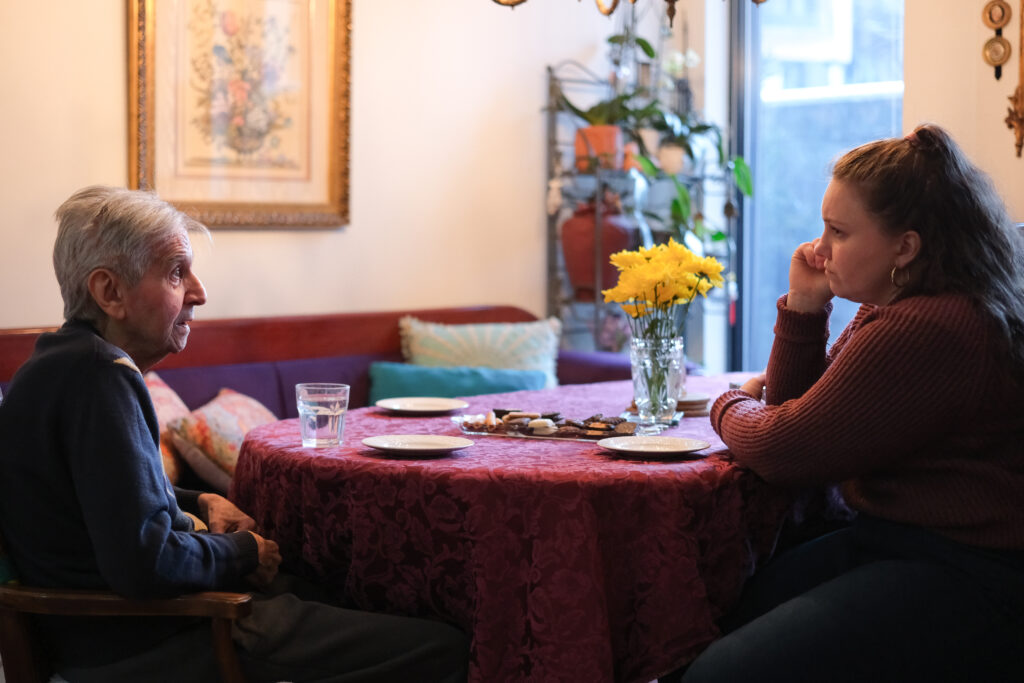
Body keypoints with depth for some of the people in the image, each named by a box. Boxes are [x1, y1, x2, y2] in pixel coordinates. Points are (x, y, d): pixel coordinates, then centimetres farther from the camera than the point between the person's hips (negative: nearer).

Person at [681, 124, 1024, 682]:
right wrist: (803, 305, 7)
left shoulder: (928, 331, -22)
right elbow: (793, 404, 22)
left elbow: (784, 451, -15)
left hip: (960, 578, -10)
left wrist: (731, 406, 7)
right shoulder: (889, 310, 13)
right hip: (888, 541, 10)